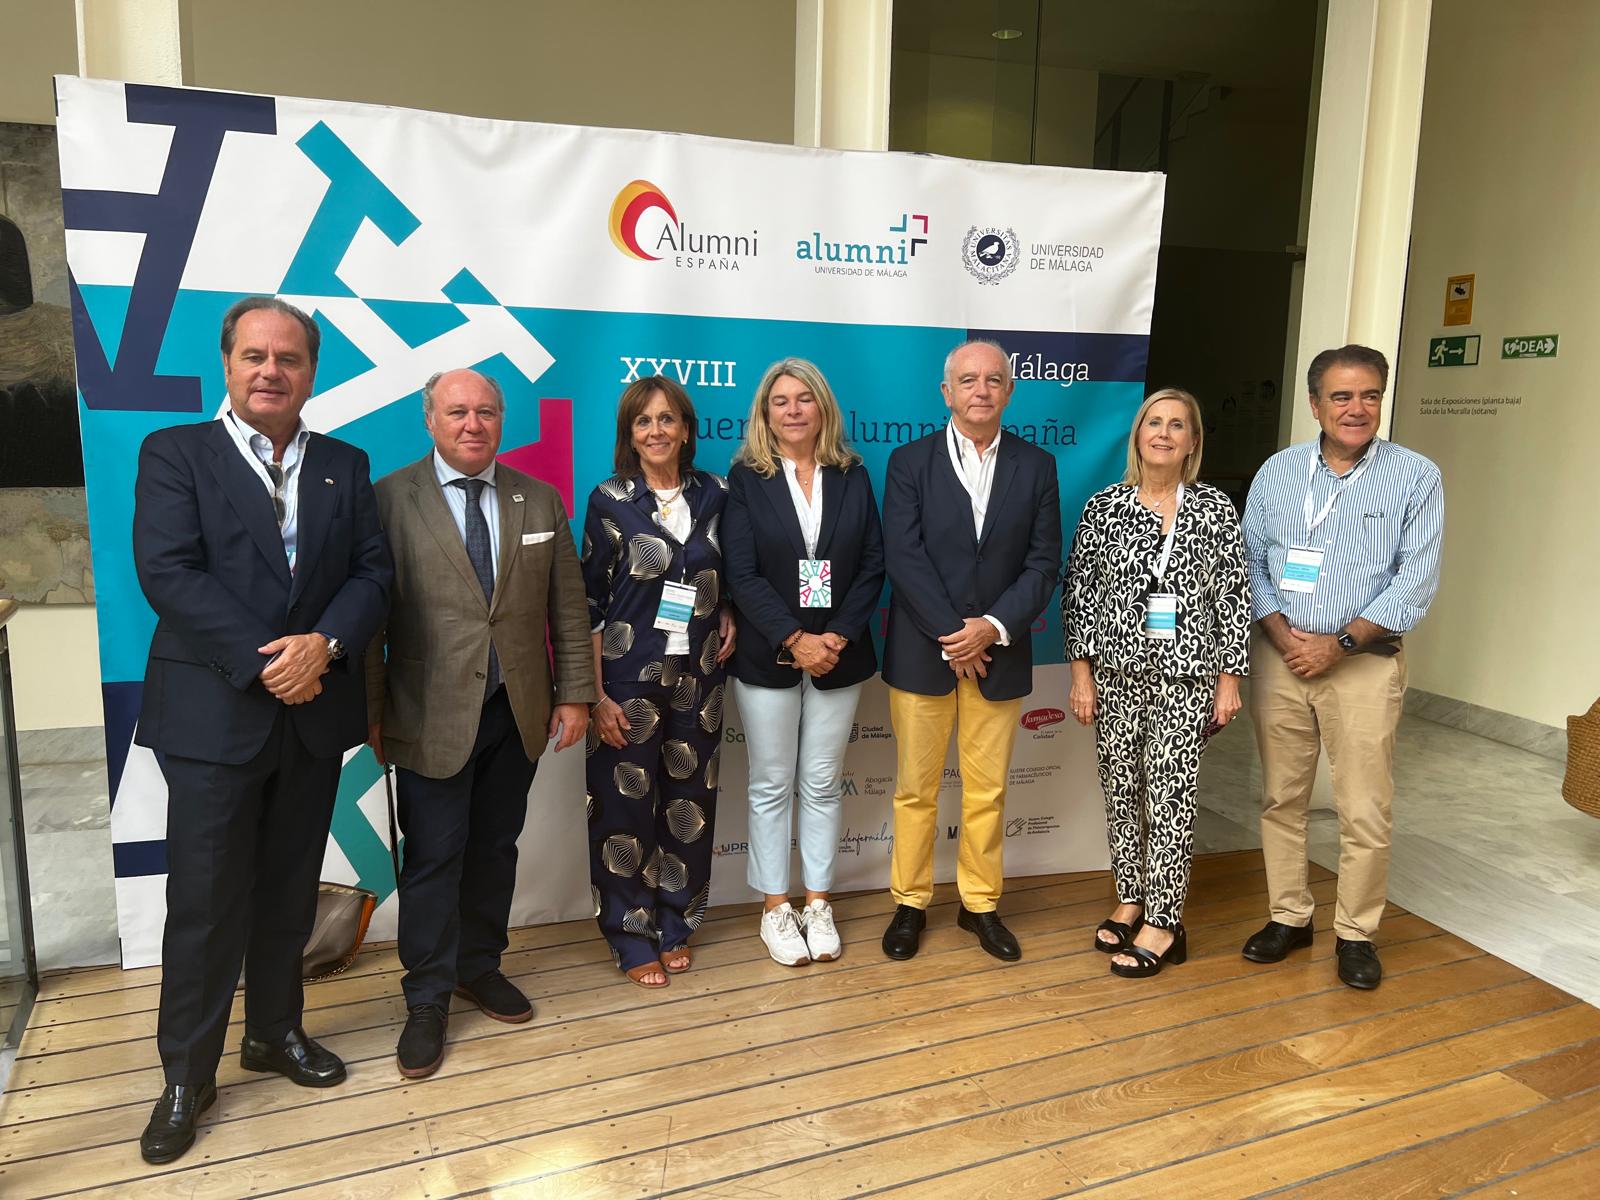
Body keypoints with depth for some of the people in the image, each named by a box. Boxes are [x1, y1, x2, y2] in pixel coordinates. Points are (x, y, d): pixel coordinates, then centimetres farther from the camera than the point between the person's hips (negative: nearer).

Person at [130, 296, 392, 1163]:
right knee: (205, 902, 4)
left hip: (315, 713, 4)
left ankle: (275, 1031, 34)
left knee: (289, 892, 16)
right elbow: (168, 573, -12)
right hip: (214, 716, -3)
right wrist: (263, 663, -18)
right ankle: (188, 1074, 21)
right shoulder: (174, 453, -1)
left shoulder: (345, 466, 10)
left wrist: (324, 645, -16)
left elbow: (373, 571, 2)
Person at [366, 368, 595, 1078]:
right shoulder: (390, 499, -4)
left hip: (518, 712, 4)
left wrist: (574, 694, 3)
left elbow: (568, 607, 7)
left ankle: (479, 965, 34)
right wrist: (373, 712, -7)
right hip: (431, 717, -3)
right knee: (433, 857, 3)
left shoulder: (539, 500, 7)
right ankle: (427, 1000, 19)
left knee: (494, 847, 15)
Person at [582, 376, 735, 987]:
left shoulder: (715, 494, 3)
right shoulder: (610, 500, -5)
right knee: (625, 805, 4)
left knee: (689, 802, 10)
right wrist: (595, 694, -10)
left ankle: (675, 925, 29)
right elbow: (589, 603, -5)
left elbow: (731, 573, 19)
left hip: (697, 675, 3)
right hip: (628, 677, -3)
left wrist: (730, 615, -1)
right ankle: (633, 939, 22)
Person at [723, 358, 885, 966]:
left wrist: (838, 636, -11)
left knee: (823, 783, 10)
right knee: (771, 786, 8)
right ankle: (775, 907, 20)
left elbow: (873, 564, 1)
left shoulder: (852, 476, 5)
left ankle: (818, 904, 23)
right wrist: (795, 640, -17)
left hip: (838, 655, 2)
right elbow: (741, 574, -9)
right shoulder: (746, 478, -3)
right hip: (767, 658, -2)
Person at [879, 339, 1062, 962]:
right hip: (922, 653, -1)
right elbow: (903, 557, -10)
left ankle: (980, 903, 27)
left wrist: (994, 627, -13)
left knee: (988, 791, 11)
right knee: (916, 789, 8)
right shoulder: (910, 461, -1)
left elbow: (1044, 562, 0)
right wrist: (953, 636, -15)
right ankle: (910, 904, 24)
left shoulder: (1036, 466, 4)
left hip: (998, 654, 2)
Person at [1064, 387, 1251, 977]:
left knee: (1170, 796, 0)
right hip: (1116, 672, 2)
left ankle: (1163, 924, 12)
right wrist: (1081, 672, -1)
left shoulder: (1215, 509, -1)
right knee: (1121, 789, 10)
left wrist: (1229, 678, -2)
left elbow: (1234, 596, 0)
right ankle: (1130, 900, 28)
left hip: (1185, 675, -2)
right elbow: (1079, 591, 2)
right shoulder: (1104, 506, 1)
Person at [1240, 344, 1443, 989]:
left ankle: (1356, 932, 19)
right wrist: (1282, 634, -8)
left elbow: (1417, 578, -6)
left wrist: (1340, 643, -12)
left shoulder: (1416, 477, -1)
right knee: (1281, 797, 10)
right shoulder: (1278, 471, 7)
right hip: (1279, 656, 3)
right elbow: (1250, 560, 6)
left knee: (1365, 811, 1)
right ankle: (1288, 916, 25)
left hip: (1364, 662, -2)